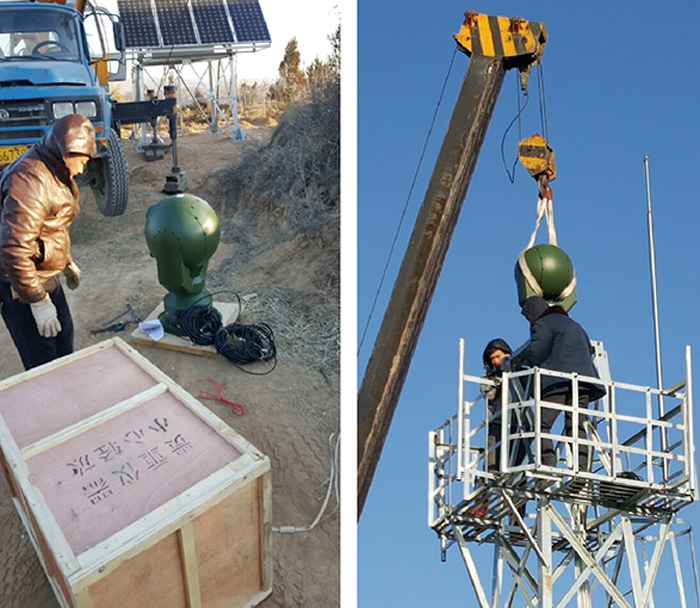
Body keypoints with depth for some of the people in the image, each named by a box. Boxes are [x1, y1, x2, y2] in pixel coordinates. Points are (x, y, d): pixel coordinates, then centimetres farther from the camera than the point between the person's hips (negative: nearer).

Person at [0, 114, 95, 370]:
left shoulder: (51, 170, 7)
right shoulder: (29, 181, -28)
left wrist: (67, 263, 28)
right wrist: (38, 301, -29)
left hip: (46, 277, 11)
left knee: (63, 338, 24)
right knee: (43, 362, -4)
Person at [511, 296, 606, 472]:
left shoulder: (542, 325, 6)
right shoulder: (574, 325, 32)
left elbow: (537, 350, -8)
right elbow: (589, 350, 28)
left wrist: (518, 360, 7)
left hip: (558, 381, -7)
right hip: (583, 382, 7)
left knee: (542, 424, -8)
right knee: (577, 427, 2)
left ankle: (548, 466, -22)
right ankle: (582, 469, -9)